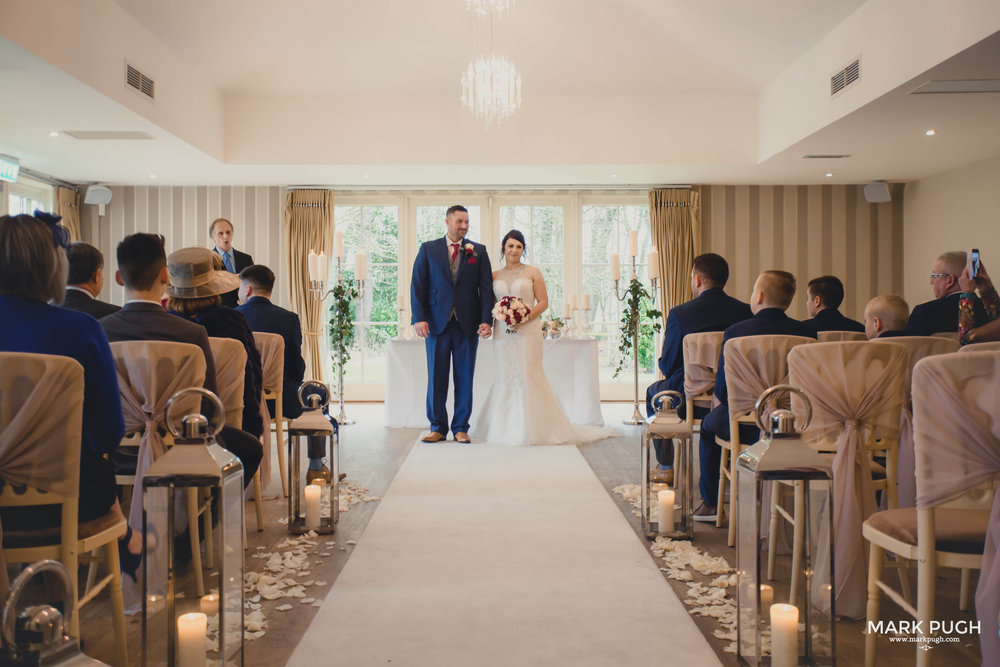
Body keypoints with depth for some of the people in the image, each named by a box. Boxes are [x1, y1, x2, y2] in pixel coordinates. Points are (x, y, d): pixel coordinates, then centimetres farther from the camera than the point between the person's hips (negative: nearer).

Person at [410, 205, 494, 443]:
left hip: (467, 324, 0)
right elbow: (417, 285, 2)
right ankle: (438, 428, 16)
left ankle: (461, 428, 15)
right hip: (437, 323, 0)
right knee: (436, 378, 5)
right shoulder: (428, 249, 6)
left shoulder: (479, 251, 8)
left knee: (464, 379, 5)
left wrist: (486, 320, -8)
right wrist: (419, 318, -9)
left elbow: (486, 288, 3)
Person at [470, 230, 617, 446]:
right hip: (502, 331, 3)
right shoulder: (495, 276, 13)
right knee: (504, 377, 3)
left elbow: (543, 302, 0)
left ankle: (529, 429, 2)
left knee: (527, 376, -5)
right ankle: (504, 428, 10)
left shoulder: (532, 272, 5)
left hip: (527, 331, -3)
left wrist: (527, 317, -14)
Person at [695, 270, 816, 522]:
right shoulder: (806, 332, -5)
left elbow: (721, 391, -9)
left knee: (710, 421, 29)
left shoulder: (735, 331, -12)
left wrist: (725, 400, 14)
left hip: (746, 426, -3)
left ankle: (710, 502, 34)